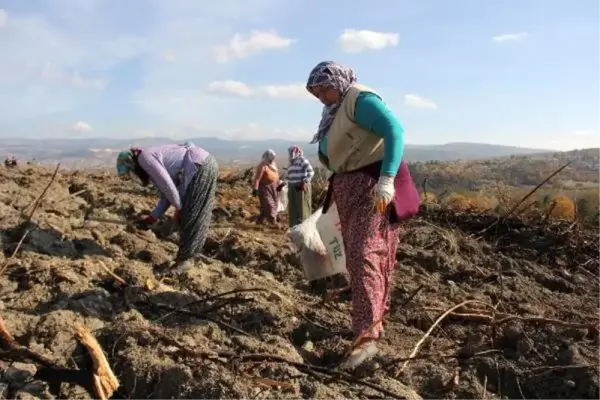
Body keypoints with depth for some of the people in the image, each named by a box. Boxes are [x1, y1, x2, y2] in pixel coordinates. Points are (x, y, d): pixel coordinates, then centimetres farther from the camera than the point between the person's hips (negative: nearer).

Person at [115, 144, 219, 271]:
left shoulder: (144, 158, -7)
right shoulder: (153, 163, 22)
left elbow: (167, 185, -15)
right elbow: (167, 194, 22)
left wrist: (179, 208, -5)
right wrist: (153, 217, 22)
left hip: (202, 167, -10)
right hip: (203, 165, 10)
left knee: (190, 216, -3)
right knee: (186, 216, 14)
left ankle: (185, 257, 5)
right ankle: (186, 253, 22)